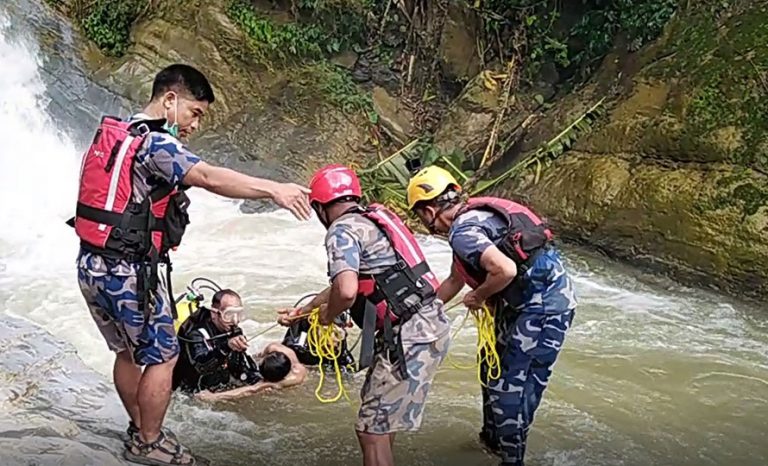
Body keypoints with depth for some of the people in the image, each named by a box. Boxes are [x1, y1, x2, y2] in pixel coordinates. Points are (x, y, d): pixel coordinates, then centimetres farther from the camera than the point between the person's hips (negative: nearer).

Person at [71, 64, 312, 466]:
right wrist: (273, 189, -38)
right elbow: (210, 178, -33)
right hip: (128, 271, -9)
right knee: (161, 356, 6)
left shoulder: (114, 135, 12)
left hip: (92, 265, 9)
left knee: (128, 352, 22)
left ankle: (139, 429, 36)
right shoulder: (154, 143, -17)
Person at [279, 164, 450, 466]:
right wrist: (304, 309, 43)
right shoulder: (373, 219, 21)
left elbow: (346, 291, -24)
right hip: (431, 324, 10)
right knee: (380, 407, 25)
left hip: (410, 335, -10)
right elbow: (348, 280, 33)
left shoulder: (342, 230, -8)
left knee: (372, 429, -4)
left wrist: (328, 315, -1)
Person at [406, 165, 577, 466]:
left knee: (511, 386, -3)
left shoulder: (462, 232, -18)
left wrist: (478, 297, -13)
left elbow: (505, 270, -32)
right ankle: (493, 436, 41)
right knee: (494, 367, 23)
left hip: (543, 308, -11)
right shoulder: (472, 218, 13)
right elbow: (455, 280, 24)